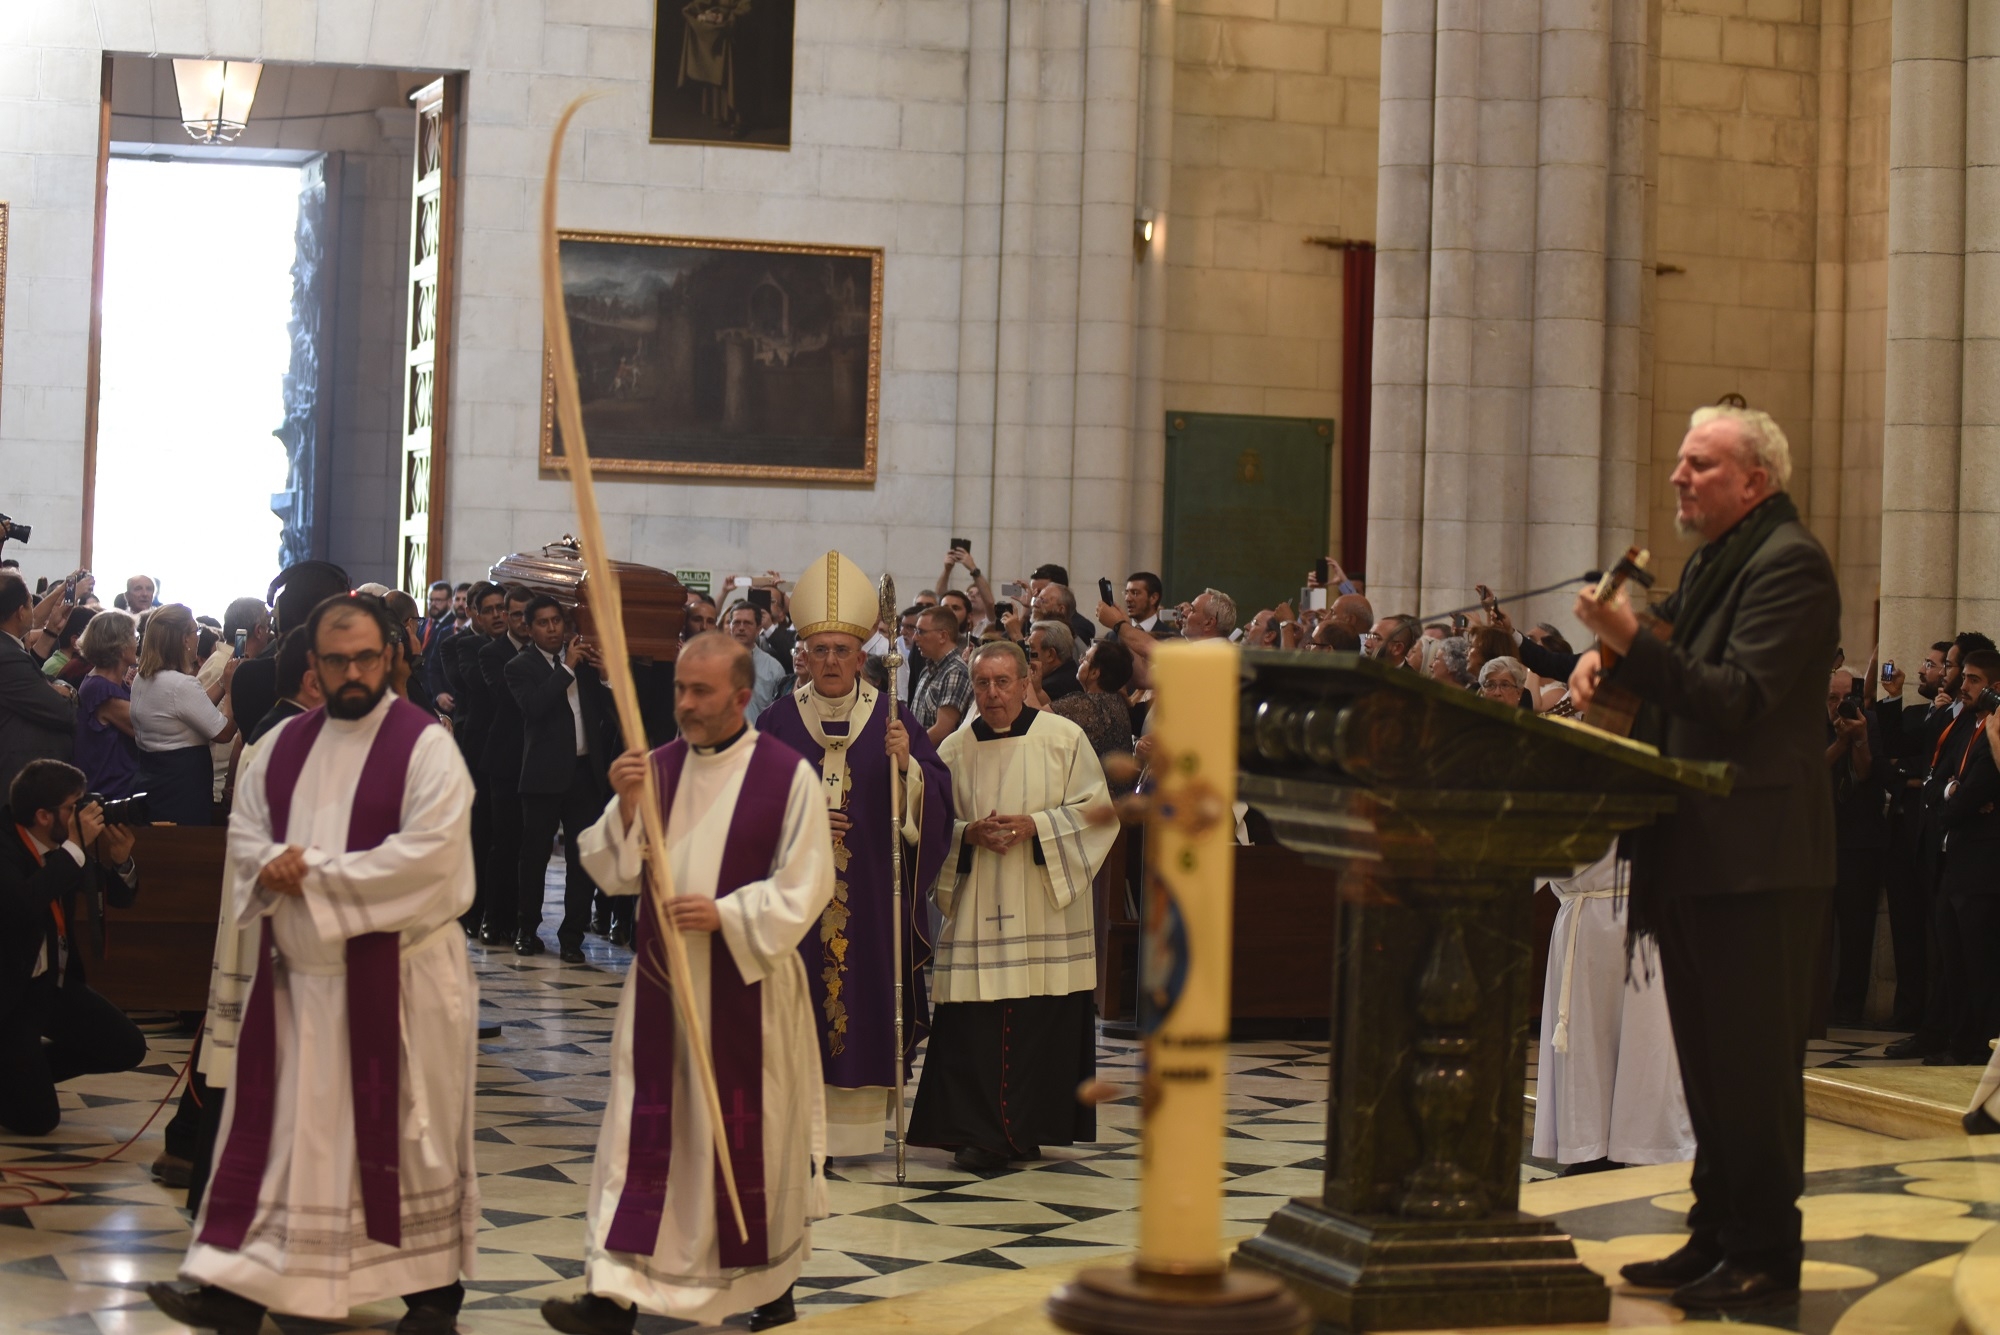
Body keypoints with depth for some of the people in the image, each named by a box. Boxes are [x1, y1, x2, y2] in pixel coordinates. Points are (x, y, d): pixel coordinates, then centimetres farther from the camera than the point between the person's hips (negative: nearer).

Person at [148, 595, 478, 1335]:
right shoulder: (284, 744, 10)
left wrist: (314, 874, -17)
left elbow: (428, 853, -19)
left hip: (396, 974, -5)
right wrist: (274, 866, -13)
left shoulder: (426, 744, -10)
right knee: (277, 1127, 7)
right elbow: (245, 830, 11)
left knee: (407, 1129, 4)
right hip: (296, 969, 5)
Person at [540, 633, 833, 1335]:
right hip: (660, 980, 3)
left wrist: (726, 915, -20)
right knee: (642, 1131, -1)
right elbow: (615, 872, 3)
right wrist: (626, 806, -14)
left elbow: (804, 888, -8)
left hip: (746, 987, -3)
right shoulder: (657, 766, 5)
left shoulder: (788, 775, -8)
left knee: (752, 1134, 7)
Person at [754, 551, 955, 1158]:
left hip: (871, 892, 0)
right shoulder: (780, 720, 6)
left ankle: (856, 1124, 7)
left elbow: (936, 799, -2)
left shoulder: (894, 720, 4)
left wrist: (905, 764, -20)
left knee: (864, 997, 0)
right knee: (799, 1004, -1)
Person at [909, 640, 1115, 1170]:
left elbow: (1097, 810, -1)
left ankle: (1031, 1128, 10)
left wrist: (1035, 826, -13)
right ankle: (980, 1132, 0)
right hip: (976, 907, 2)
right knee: (974, 1022, -5)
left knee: (1044, 1020, -2)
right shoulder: (955, 749, 8)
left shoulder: (1065, 738, 1)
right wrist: (969, 834, -9)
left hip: (1046, 906, -1)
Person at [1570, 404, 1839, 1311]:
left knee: (1754, 1064, -5)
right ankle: (1716, 1239, 23)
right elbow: (1680, 670, 21)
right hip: (1694, 854, 10)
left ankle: (1765, 1258, 1)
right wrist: (1608, 653, 1)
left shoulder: (1790, 565, -13)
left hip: (1755, 859, -10)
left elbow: (1737, 699, -21)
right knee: (1707, 1060, 14)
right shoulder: (1710, 562, 18)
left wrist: (1633, 642, -28)